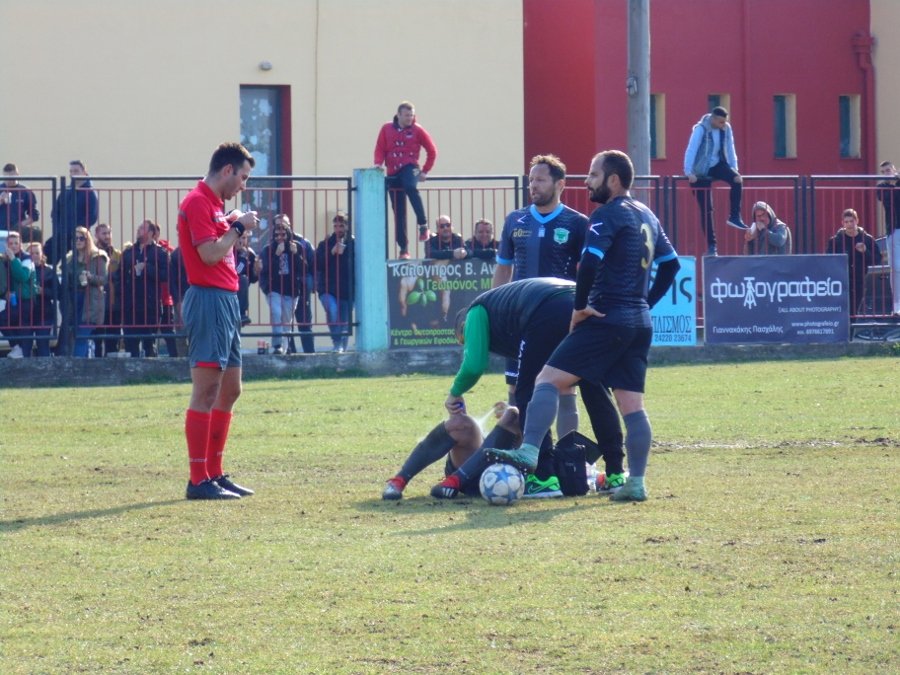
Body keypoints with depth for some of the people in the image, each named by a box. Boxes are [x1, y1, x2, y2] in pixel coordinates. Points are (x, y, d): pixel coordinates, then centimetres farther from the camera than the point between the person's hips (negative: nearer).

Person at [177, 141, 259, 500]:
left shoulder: (213, 203, 19)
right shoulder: (198, 202, -11)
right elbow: (209, 254, -20)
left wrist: (235, 226, 10)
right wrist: (238, 227, -8)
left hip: (226, 299, 11)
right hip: (209, 299, -11)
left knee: (230, 390, 13)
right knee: (207, 390, -11)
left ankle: (215, 474, 17)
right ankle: (198, 480, -11)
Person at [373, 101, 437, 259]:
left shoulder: (417, 130, 2)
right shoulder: (387, 129, 7)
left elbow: (432, 151, 7)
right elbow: (380, 149, 7)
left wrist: (425, 171, 2)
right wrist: (378, 164, -12)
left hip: (409, 168, -3)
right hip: (393, 173, 3)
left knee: (411, 187, -38)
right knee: (399, 213, 2)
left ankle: (423, 225, -31)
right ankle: (403, 248, 7)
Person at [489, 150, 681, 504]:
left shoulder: (608, 215, -9)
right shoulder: (648, 217, 17)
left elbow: (589, 263, -22)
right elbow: (671, 264, 24)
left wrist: (580, 307, -13)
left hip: (608, 319, -8)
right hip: (640, 323, 8)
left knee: (549, 380, -10)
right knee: (632, 405, 8)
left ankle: (529, 452, -23)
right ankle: (636, 483, 6)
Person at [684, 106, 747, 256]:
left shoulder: (726, 129, -3)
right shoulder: (701, 129, -18)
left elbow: (730, 149, 4)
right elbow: (691, 150, -23)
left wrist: (734, 170, -3)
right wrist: (689, 172, -30)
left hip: (718, 164, 4)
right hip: (702, 170, -4)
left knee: (737, 180, -27)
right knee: (706, 209, -4)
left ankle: (734, 217, -14)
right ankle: (711, 245, 2)